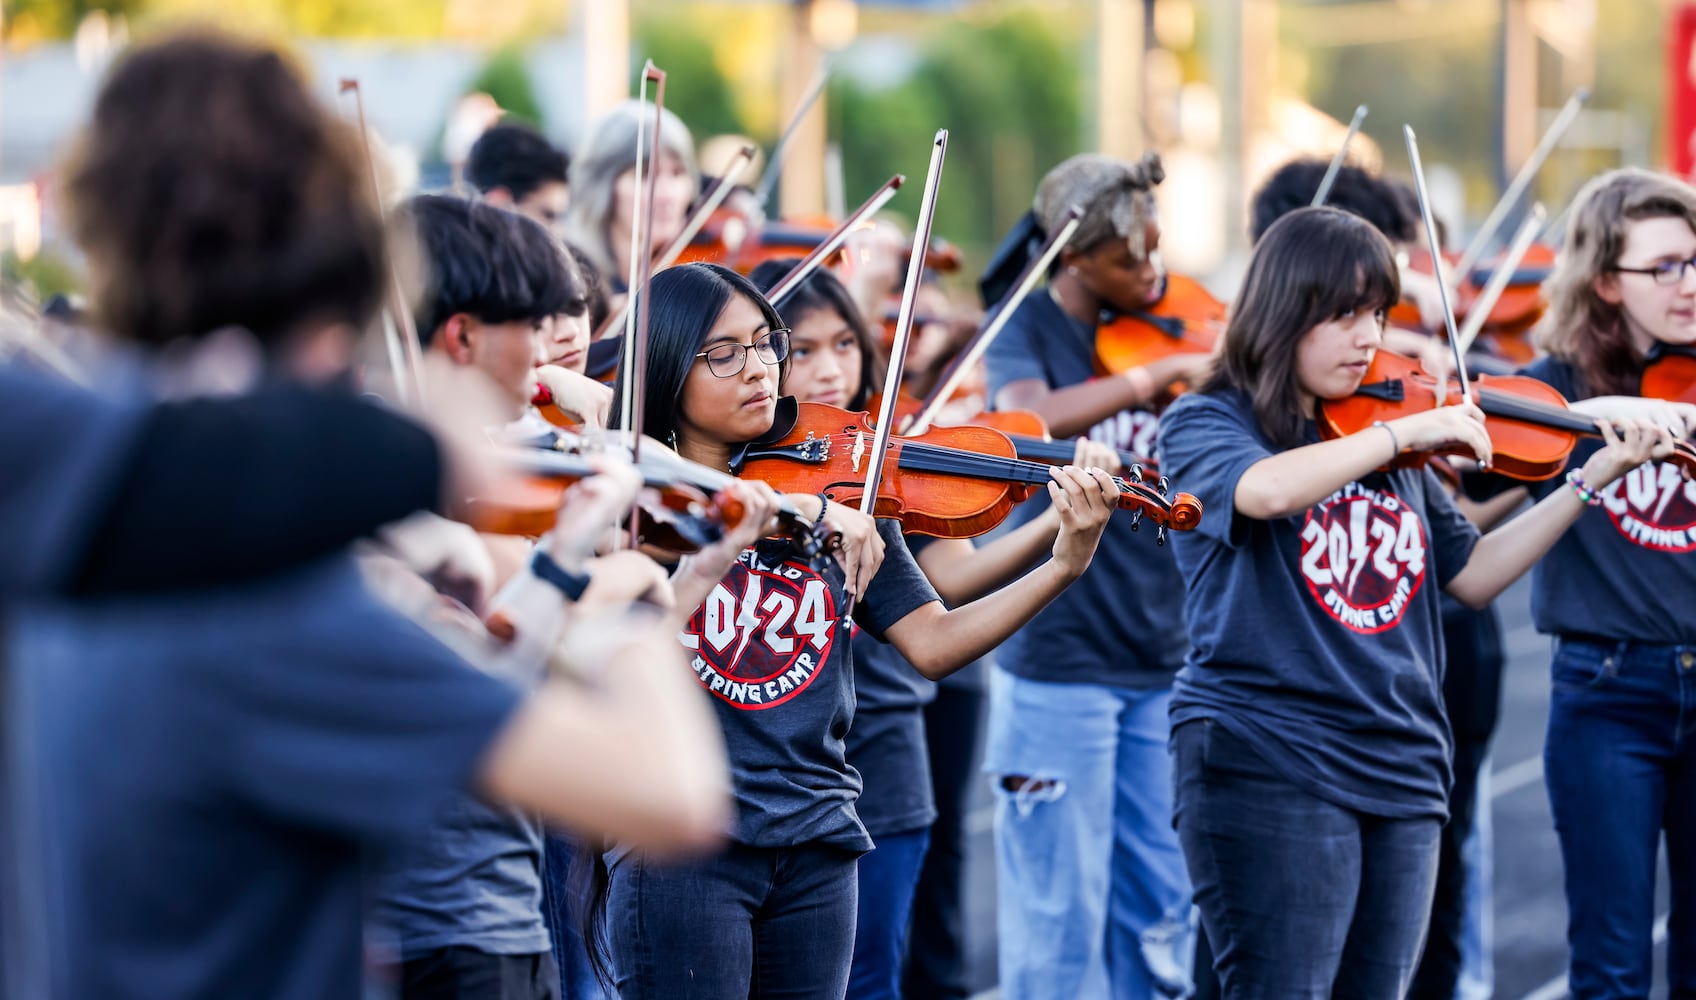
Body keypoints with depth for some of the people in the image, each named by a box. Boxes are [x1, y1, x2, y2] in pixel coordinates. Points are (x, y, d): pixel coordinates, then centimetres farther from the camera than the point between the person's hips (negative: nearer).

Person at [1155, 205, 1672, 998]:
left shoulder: (1388, 446, 16)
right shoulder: (1205, 423, -3)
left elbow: (1472, 575, 18)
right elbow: (1266, 490, -27)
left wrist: (1592, 480, 11)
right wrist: (1402, 431, -21)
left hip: (1400, 774, 6)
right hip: (1267, 770, -6)